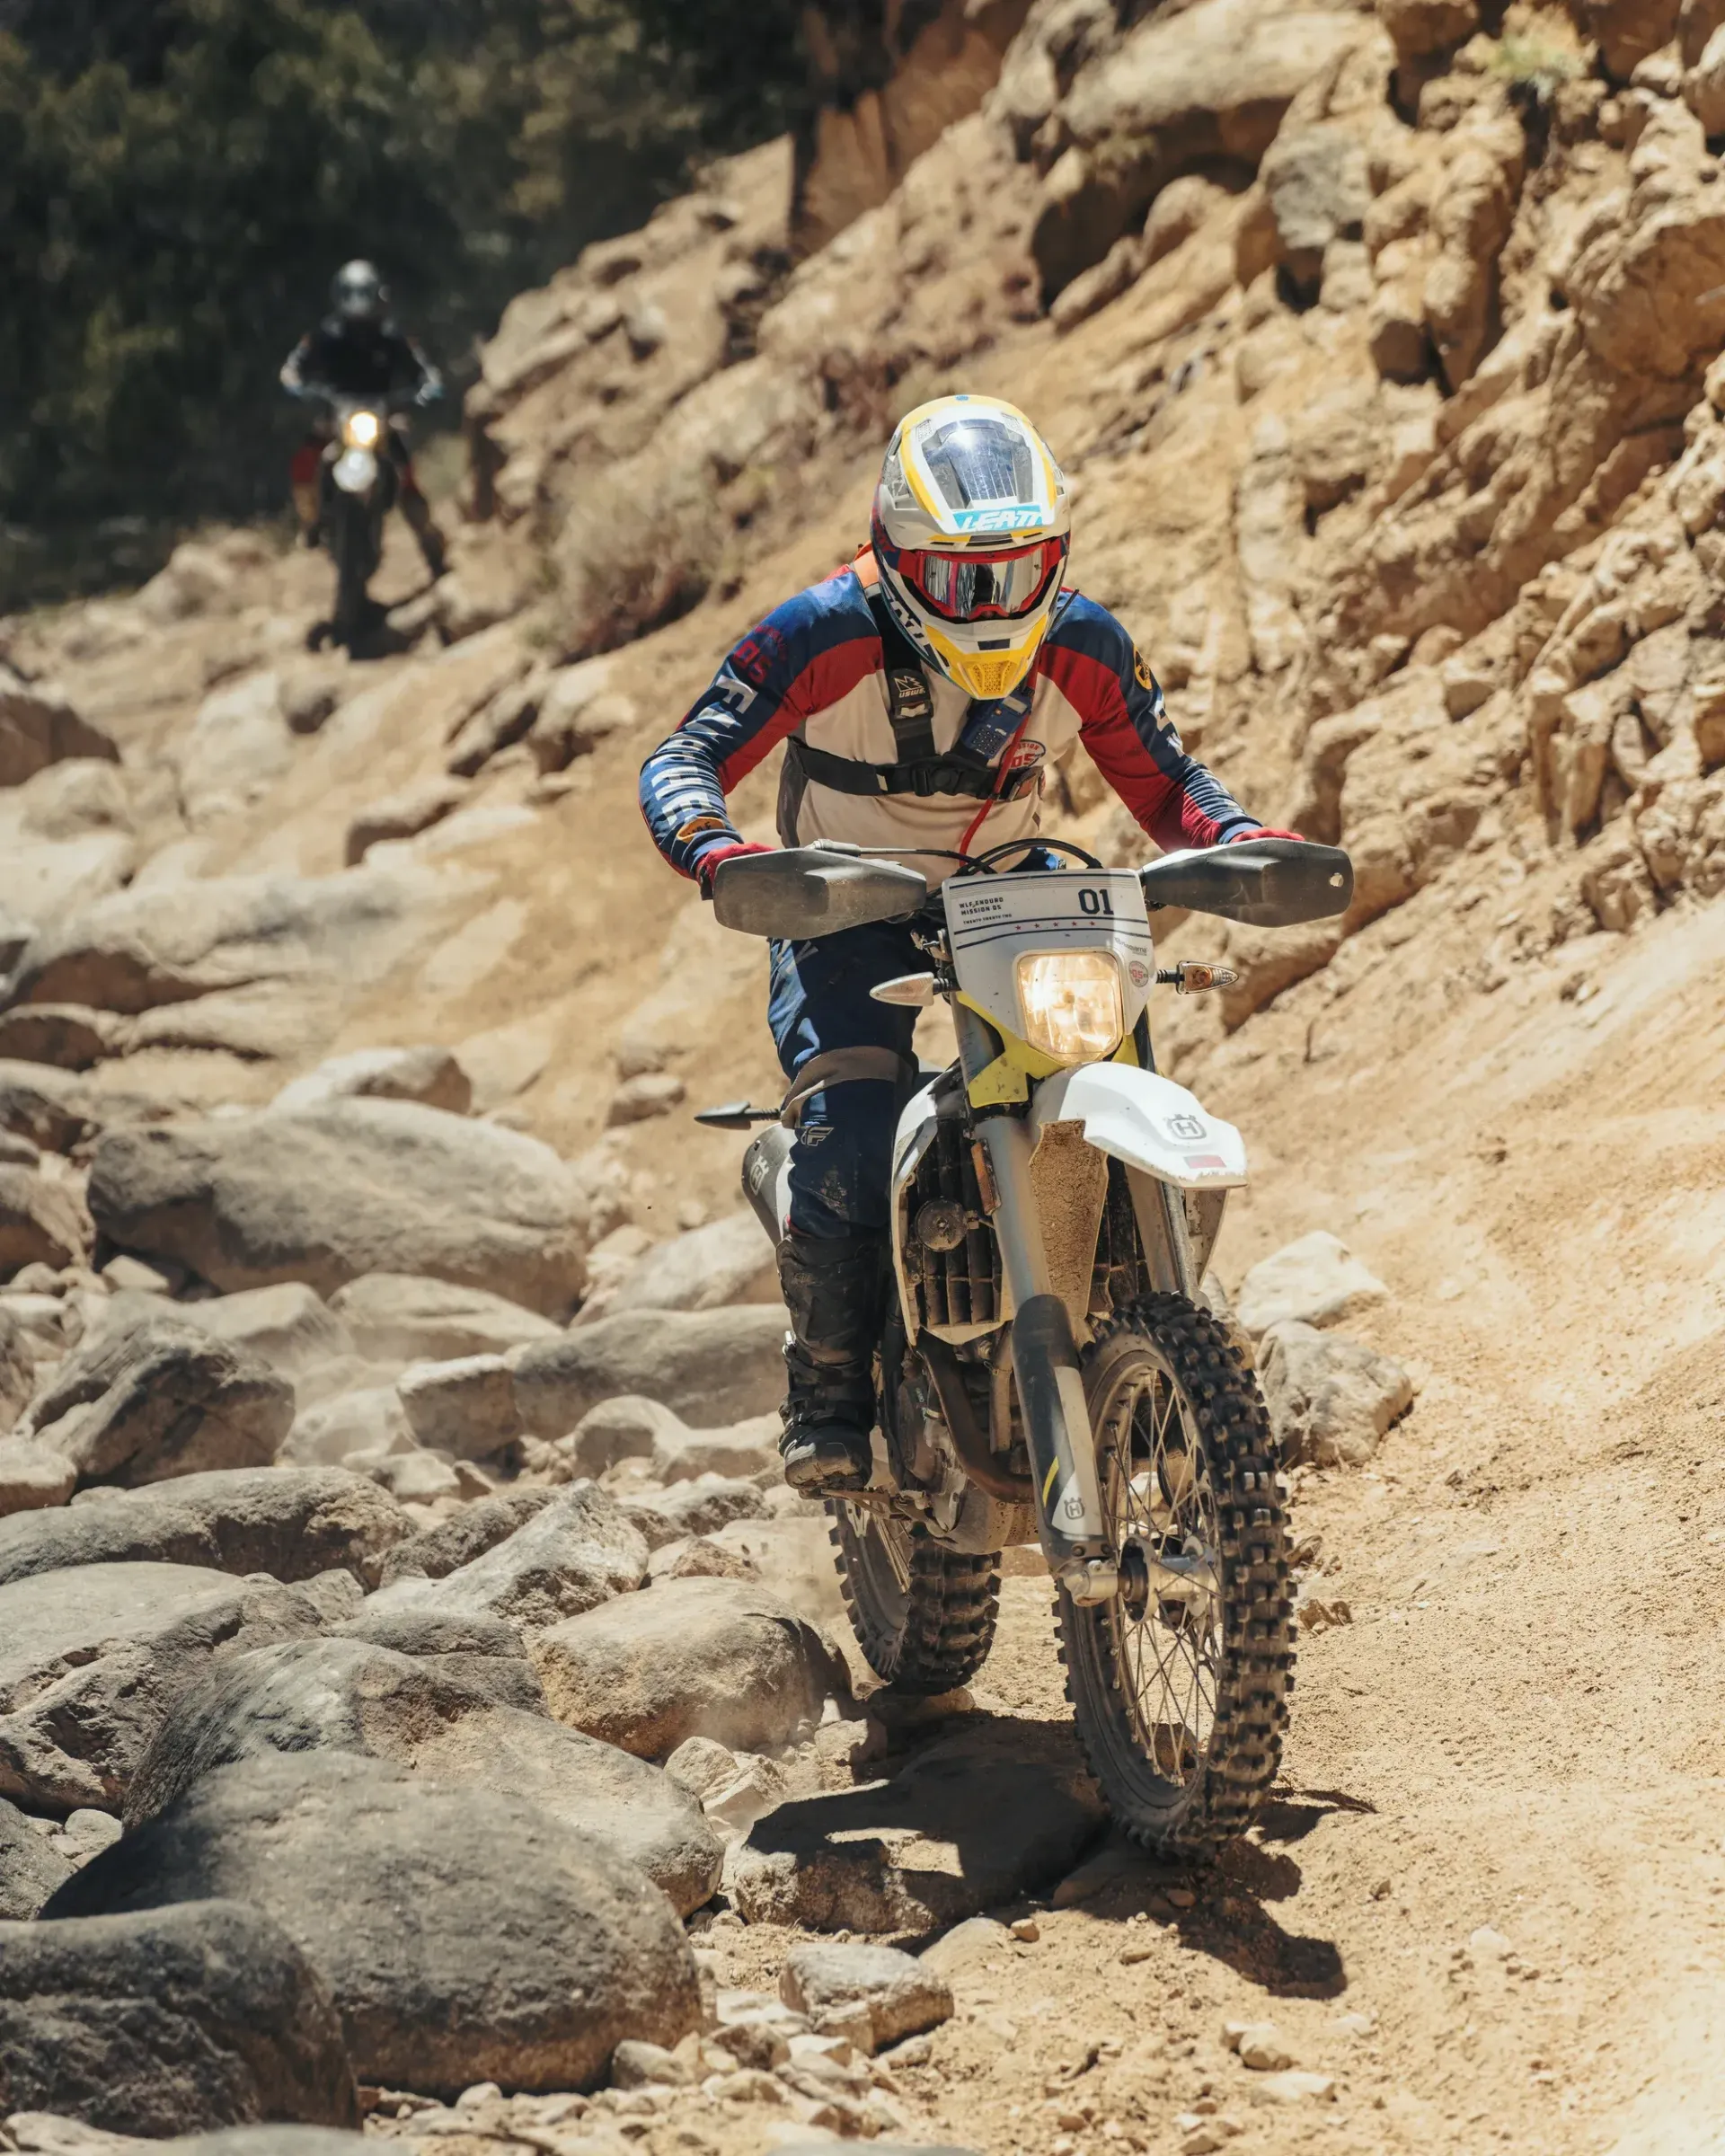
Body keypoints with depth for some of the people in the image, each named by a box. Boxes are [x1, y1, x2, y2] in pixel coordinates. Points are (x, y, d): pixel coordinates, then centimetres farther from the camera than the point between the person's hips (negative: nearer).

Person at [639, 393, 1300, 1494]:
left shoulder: (1083, 647, -10)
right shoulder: (824, 637, -21)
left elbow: (1163, 779, 1)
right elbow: (685, 759, -21)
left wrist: (1238, 838, -21)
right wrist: (713, 848, -44)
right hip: (847, 906, -3)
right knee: (848, 1142, -25)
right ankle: (828, 1395, -6)